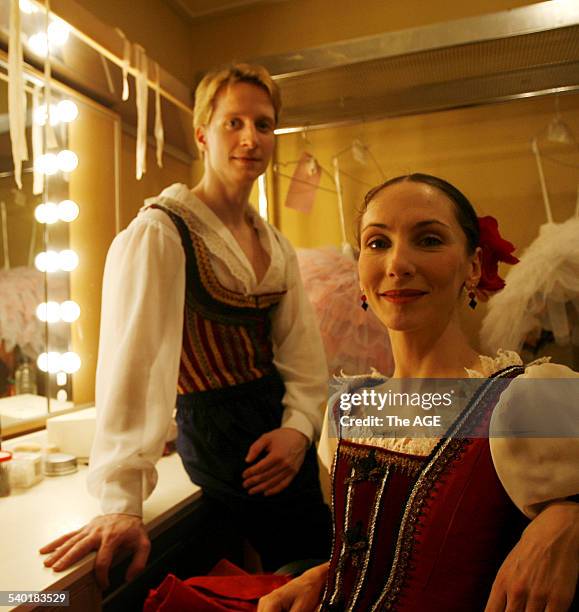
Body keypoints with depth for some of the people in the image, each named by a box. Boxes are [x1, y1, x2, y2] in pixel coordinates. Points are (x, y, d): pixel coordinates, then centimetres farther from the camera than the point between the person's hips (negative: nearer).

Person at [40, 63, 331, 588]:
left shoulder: (276, 244, 8)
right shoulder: (159, 234, -14)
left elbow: (302, 348, 6)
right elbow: (134, 358, -24)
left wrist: (300, 426, -10)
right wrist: (122, 500, -30)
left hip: (283, 430, 7)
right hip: (217, 430, -7)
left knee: (325, 563, 16)